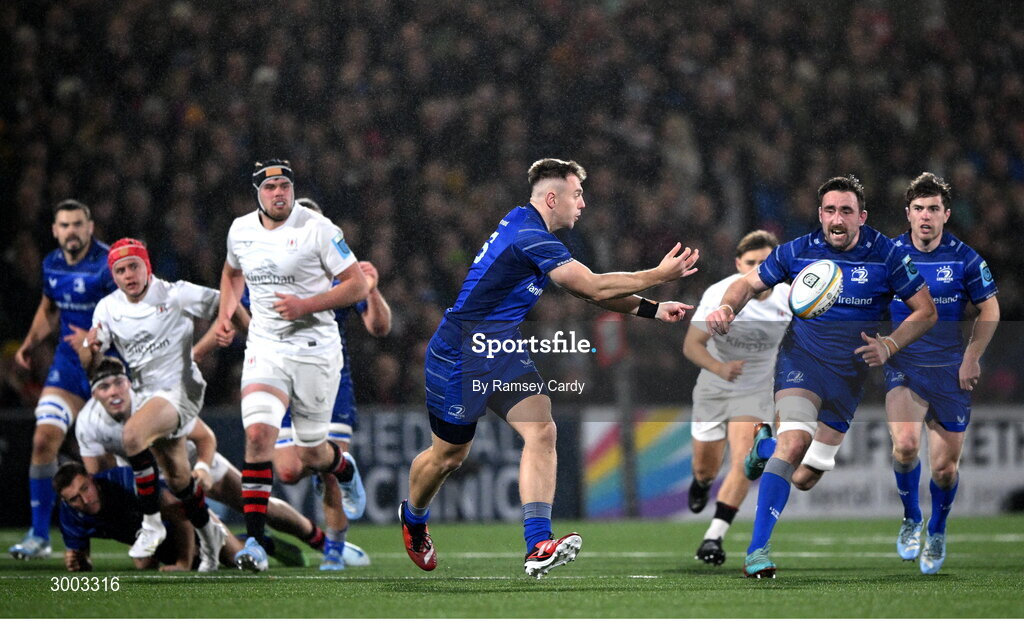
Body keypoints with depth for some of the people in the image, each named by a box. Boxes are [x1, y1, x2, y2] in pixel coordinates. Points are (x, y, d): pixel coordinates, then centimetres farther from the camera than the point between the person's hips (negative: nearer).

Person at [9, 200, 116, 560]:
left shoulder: (108, 264, -16)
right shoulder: (52, 266, 5)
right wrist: (31, 343, 11)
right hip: (68, 365, 5)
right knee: (44, 440, -8)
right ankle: (39, 535, -1)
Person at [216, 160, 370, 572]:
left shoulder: (318, 229, -11)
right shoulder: (241, 230, 4)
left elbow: (358, 286, -8)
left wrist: (306, 305, -19)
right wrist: (224, 315, 11)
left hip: (315, 349, -3)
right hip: (264, 348, 3)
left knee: (310, 454, 8)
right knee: (258, 434, -20)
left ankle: (343, 467, 48)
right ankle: (254, 542, -20)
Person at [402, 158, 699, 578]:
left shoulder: (529, 228, 9)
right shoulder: (529, 236, -23)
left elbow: (589, 292, 16)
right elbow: (593, 287, -23)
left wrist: (650, 309, 7)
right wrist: (658, 275, -16)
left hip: (502, 352, 9)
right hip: (460, 354, -9)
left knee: (541, 432, -12)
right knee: (449, 454, 8)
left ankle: (538, 548, -22)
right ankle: (412, 517, 41)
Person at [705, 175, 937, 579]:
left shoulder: (886, 254, -6)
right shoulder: (798, 251, -4)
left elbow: (926, 310, 0)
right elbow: (750, 284, 9)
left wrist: (889, 345, -16)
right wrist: (727, 307, -13)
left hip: (852, 371, 2)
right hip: (802, 355, -2)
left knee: (804, 478, 5)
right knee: (796, 443, -28)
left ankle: (766, 442, 42)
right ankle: (757, 549, -26)